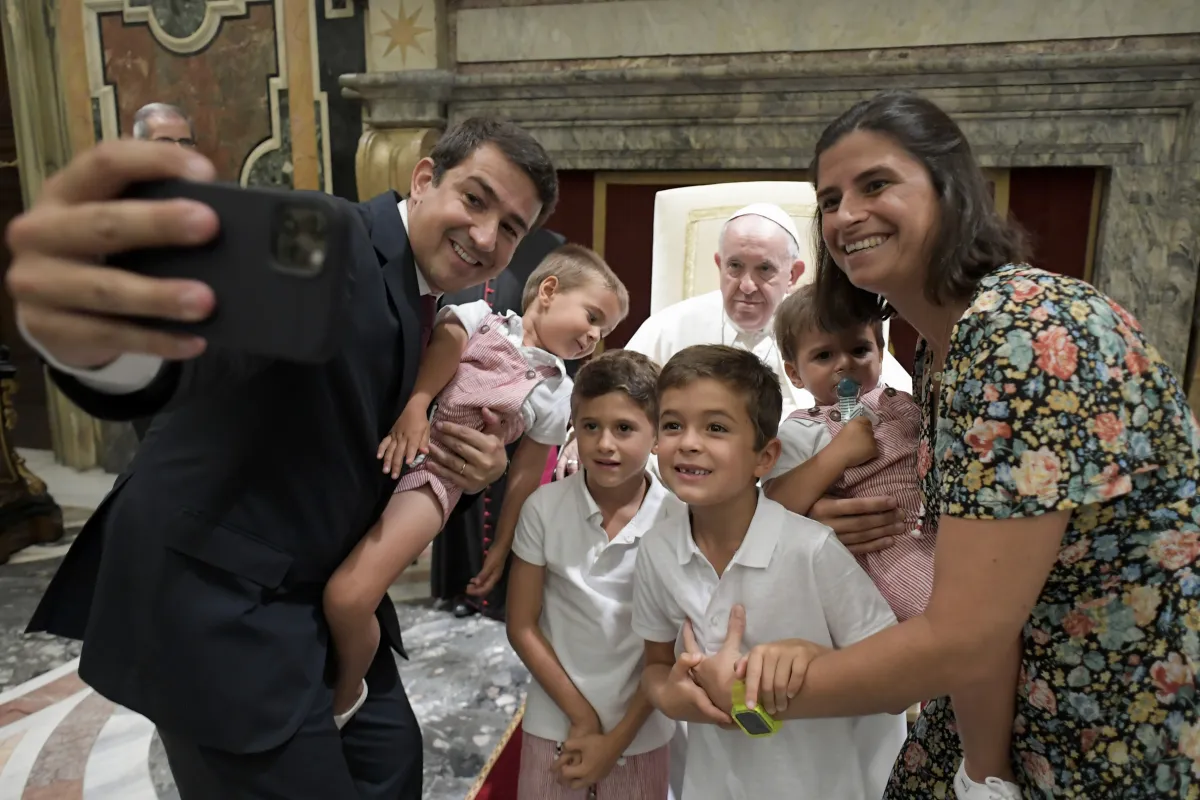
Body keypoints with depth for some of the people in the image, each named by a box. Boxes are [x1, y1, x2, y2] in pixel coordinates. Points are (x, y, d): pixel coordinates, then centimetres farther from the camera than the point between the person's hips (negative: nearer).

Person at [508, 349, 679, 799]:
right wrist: (582, 716, -7)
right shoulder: (543, 508, -13)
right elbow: (521, 627, -6)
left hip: (641, 732, 0)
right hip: (556, 723, 1)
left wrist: (619, 736, -8)